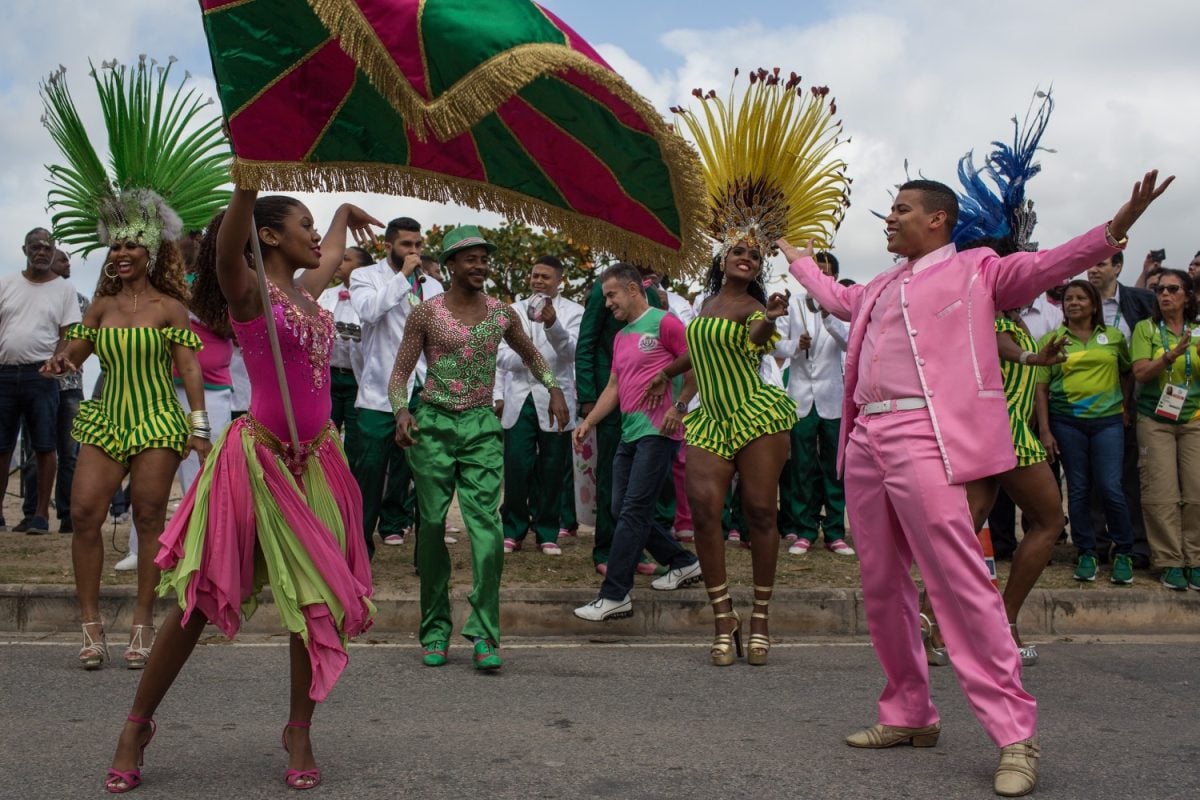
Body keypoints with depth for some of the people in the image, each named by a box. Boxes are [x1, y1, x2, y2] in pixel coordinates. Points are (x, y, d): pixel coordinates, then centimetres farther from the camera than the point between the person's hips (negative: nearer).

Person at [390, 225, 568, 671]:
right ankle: (434, 631, 15)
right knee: (431, 527, 2)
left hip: (482, 427, 1)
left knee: (486, 527, -12)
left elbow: (530, 355, 26)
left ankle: (482, 634, -6)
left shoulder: (502, 313, 8)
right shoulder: (426, 314, 0)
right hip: (433, 427, -1)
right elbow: (400, 373, 2)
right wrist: (402, 412, -16)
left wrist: (554, 388, 11)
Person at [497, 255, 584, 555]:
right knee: (516, 467, -3)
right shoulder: (515, 309, 12)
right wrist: (498, 395, -4)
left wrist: (552, 325, -28)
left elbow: (571, 352, -12)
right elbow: (501, 355, 9)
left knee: (551, 470, 4)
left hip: (553, 400, -1)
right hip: (518, 398, 2)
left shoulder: (573, 312, 3)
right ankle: (513, 530, 11)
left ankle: (547, 533, 16)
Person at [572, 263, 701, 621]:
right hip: (629, 431, 9)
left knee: (633, 511, -10)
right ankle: (684, 564, 25)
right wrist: (588, 422, 13)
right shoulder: (621, 337, 19)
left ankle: (615, 596, -8)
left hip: (658, 431, -9)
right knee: (622, 509, 10)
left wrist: (679, 406, -15)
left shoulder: (663, 323, -6)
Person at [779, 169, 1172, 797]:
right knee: (881, 587, 10)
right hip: (864, 440, 8)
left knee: (960, 584, -13)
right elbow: (835, 298, 45)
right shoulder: (880, 287, 26)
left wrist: (1115, 228, -19)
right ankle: (908, 714, 22)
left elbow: (1042, 267, -6)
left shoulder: (974, 269, 7)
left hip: (923, 437, -7)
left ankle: (1015, 735, -8)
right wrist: (798, 260, 57)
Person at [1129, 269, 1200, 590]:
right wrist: (1172, 355, -22)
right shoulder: (1146, 328, 3)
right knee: (1162, 494, -6)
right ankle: (1170, 562, 1)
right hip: (1155, 421, -2)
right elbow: (1141, 373, -7)